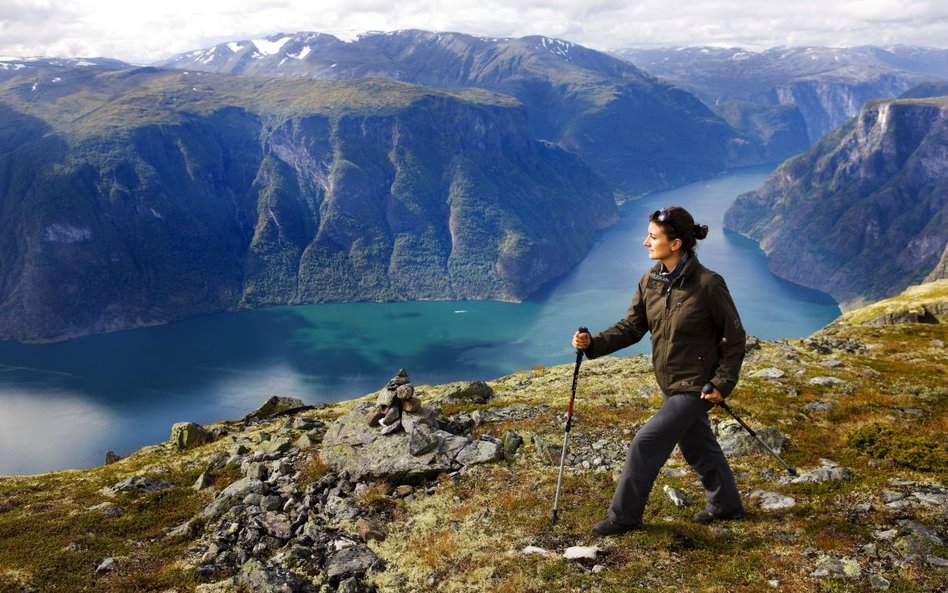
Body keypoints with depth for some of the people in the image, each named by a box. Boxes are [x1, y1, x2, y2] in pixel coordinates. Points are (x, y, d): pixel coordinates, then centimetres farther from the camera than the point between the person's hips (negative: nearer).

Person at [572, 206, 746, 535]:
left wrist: (722, 384, -18)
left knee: (646, 444, -8)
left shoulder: (708, 285, -22)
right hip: (672, 385, 7)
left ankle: (624, 517, 8)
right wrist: (593, 344, -15)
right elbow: (631, 328, 0)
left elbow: (734, 338, -13)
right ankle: (726, 505, 44)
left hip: (697, 387, -7)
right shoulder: (650, 281, -3)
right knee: (698, 447, 22)